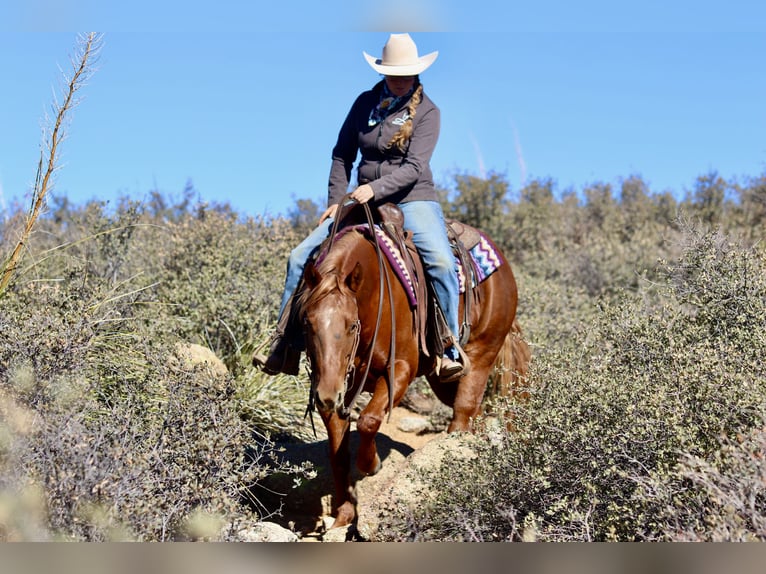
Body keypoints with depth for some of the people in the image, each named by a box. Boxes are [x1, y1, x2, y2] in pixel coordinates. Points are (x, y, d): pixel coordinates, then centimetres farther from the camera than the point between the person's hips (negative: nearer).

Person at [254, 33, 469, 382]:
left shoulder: (427, 112, -4)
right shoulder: (365, 103, 7)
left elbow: (413, 167, -15)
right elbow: (342, 155, 13)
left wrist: (376, 188, -28)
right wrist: (335, 201, 3)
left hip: (413, 200, -4)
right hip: (364, 201, 4)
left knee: (441, 262, -32)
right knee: (301, 257, -7)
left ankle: (451, 350, -21)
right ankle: (284, 345, 0)